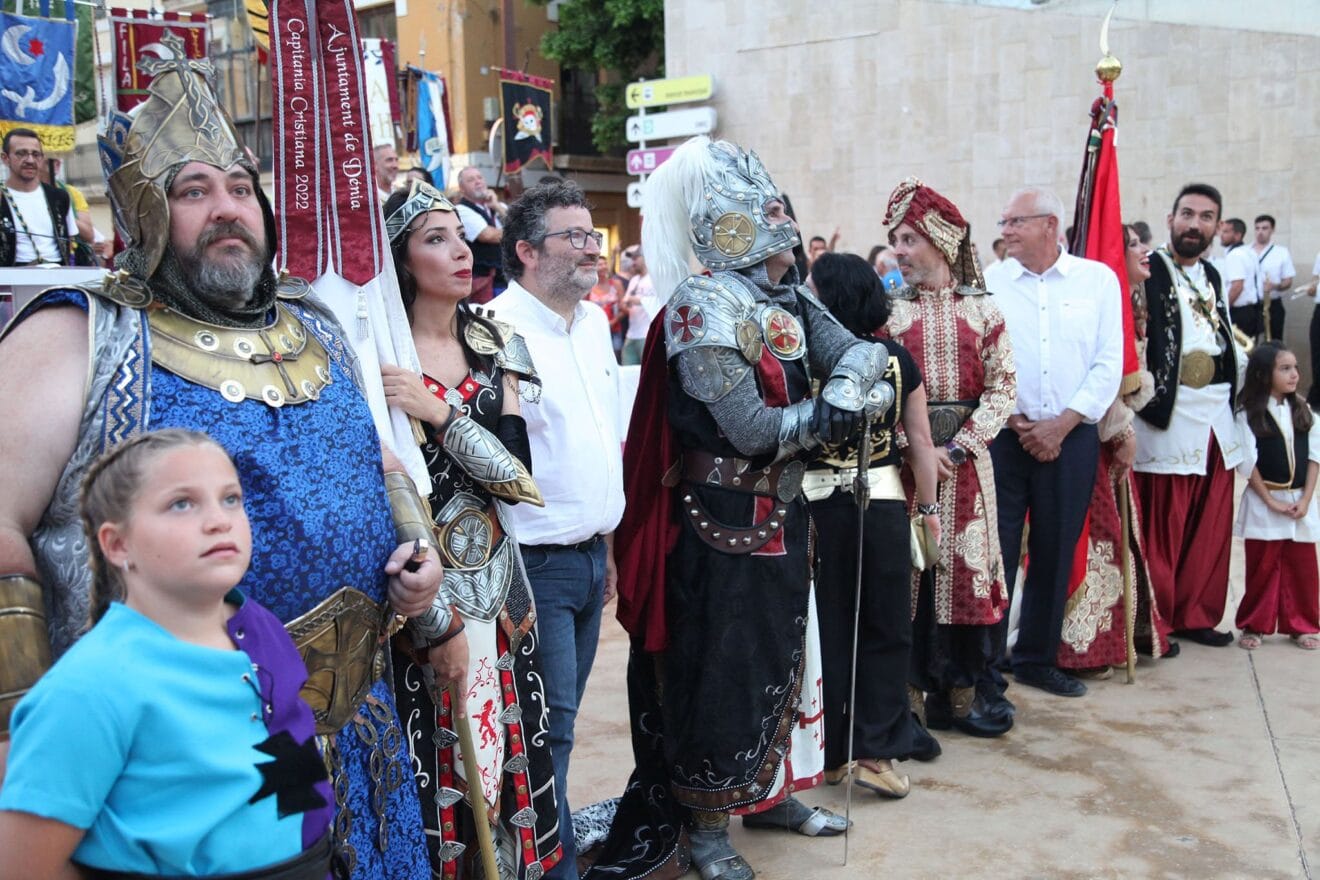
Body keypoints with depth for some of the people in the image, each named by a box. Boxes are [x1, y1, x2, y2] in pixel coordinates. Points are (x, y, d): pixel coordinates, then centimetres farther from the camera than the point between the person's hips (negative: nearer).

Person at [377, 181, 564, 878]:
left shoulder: (495, 343, 7)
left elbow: (519, 468, -2)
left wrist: (439, 411, -15)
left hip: (493, 567, 4)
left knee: (502, 730, 9)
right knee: (434, 740, -1)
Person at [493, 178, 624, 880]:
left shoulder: (595, 321, 12)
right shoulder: (497, 331, -15)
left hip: (591, 554, 8)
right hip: (537, 560, -7)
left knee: (561, 717, 17)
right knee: (549, 724, 0)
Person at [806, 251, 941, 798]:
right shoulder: (897, 359, 0)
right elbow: (920, 441, 3)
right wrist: (929, 507, 11)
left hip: (815, 503, -1)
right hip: (883, 501, 1)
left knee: (827, 628, 10)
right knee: (886, 628, 11)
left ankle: (830, 752, 20)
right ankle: (874, 751, 10)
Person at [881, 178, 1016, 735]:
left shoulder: (982, 309, 5)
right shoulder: (888, 310, 3)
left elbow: (1003, 387, 0)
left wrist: (957, 448, -11)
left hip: (965, 457, 1)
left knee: (965, 565, 4)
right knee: (906, 568, 1)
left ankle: (959, 690, 16)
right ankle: (909, 694, 11)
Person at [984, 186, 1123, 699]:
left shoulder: (1098, 280, 3)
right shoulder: (988, 282, 2)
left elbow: (1109, 364, -1)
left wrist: (1062, 424, -8)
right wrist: (1012, 421, -8)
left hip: (1071, 437, 1)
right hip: (1003, 435, -1)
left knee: (1055, 552, 9)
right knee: (995, 549, -2)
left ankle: (1037, 659, 24)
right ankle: (987, 661, 10)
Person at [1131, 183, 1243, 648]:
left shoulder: (1212, 276, 16)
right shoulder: (1149, 272, -7)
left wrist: (1230, 403, 19)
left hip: (1215, 415, 7)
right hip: (1168, 416, -7)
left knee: (1210, 527, 11)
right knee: (1161, 529, -2)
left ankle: (1195, 614, 22)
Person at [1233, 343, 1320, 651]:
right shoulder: (1249, 415, -6)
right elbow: (1248, 463, -8)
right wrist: (1271, 501, -10)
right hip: (1264, 502, -4)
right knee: (1262, 567, 2)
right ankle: (1254, 625, 14)